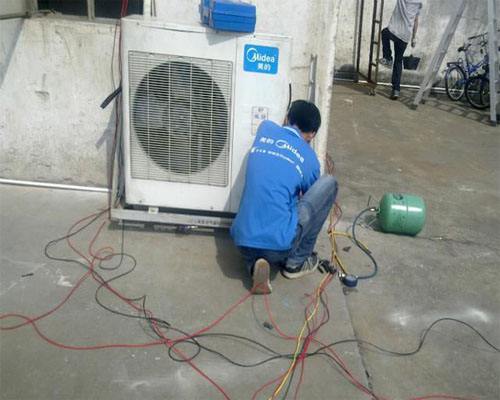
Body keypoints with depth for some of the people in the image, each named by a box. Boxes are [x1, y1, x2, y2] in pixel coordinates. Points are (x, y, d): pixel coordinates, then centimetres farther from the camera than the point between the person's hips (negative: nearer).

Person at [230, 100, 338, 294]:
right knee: (329, 183, 9)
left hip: (242, 242, 4)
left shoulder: (265, 128, 11)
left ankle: (255, 263, 7)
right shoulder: (309, 158, 4)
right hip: (277, 245, -4)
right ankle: (297, 262, 15)